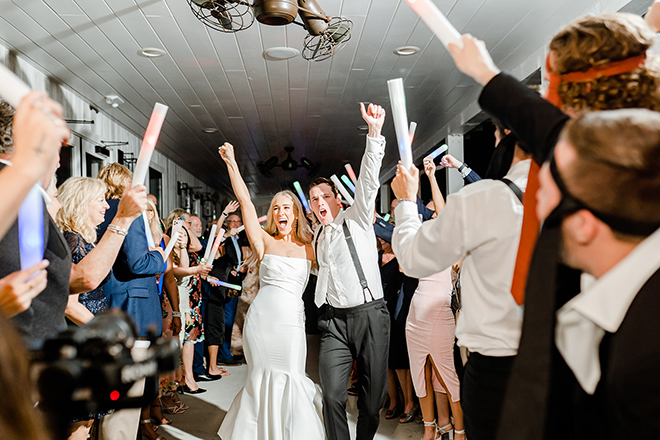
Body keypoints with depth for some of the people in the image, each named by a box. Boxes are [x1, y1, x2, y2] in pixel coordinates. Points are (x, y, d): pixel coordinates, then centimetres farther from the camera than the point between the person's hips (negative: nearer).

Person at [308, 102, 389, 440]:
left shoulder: (357, 218, 1)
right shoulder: (317, 237, 15)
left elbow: (368, 181, -13)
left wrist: (374, 132, -24)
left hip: (370, 314, -3)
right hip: (334, 320, 3)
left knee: (373, 395, 5)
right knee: (332, 394, -9)